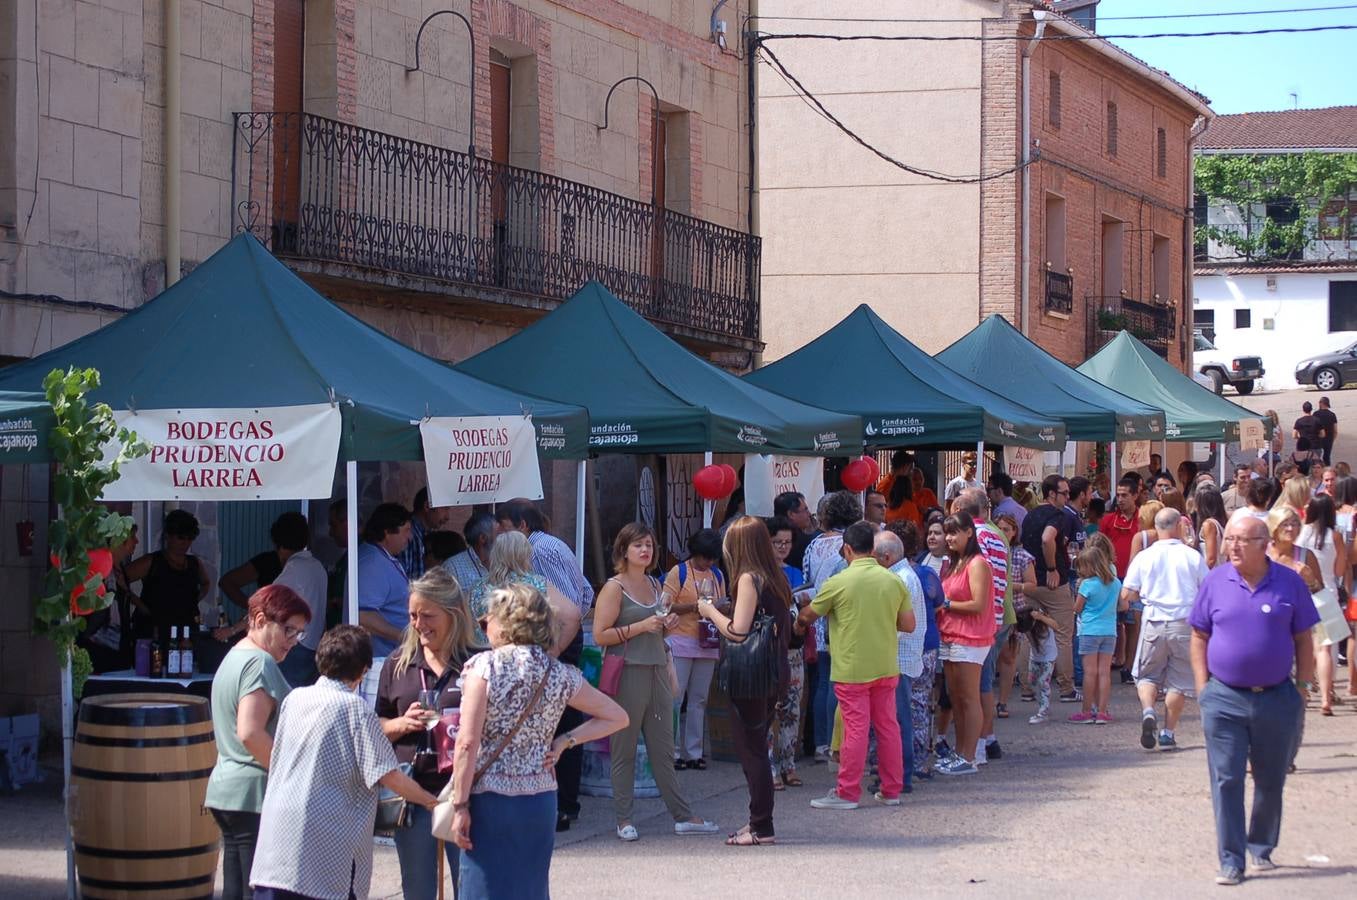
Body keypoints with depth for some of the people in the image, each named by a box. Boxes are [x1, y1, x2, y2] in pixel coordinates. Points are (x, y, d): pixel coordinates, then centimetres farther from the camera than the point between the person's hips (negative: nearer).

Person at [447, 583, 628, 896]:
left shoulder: (484, 666, -10)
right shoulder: (560, 675, 5)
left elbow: (467, 743, -15)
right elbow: (617, 717, 13)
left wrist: (459, 805, -11)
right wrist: (565, 741, 7)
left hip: (489, 802, -5)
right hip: (541, 801, 5)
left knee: (485, 890, 0)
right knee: (531, 890, 13)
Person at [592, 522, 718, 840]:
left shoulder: (655, 585, 15)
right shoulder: (615, 587, -5)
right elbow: (600, 635, -13)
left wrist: (666, 626, 7)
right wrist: (641, 626, -17)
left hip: (657, 670, 7)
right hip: (627, 672, -6)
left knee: (663, 749, 10)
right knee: (624, 751, 0)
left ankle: (682, 816, 12)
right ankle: (623, 819, 5)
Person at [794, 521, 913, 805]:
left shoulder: (838, 583, -10)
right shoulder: (894, 580, 1)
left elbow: (808, 616, 4)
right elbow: (908, 625, 6)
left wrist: (798, 624, 26)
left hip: (852, 669, -4)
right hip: (886, 667, 4)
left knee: (855, 729, -1)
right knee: (888, 726, 11)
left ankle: (847, 793, 4)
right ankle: (892, 790, 17)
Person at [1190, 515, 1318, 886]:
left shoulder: (1289, 583, -1)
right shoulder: (1215, 582, 0)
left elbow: (1303, 640, 5)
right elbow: (1199, 637, 6)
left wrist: (1302, 689, 1)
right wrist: (1203, 689, -1)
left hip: (1277, 698, 0)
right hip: (1225, 699, 0)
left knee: (1271, 782, 12)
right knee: (1226, 781, -3)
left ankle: (1262, 847, 32)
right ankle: (1231, 860, 1)